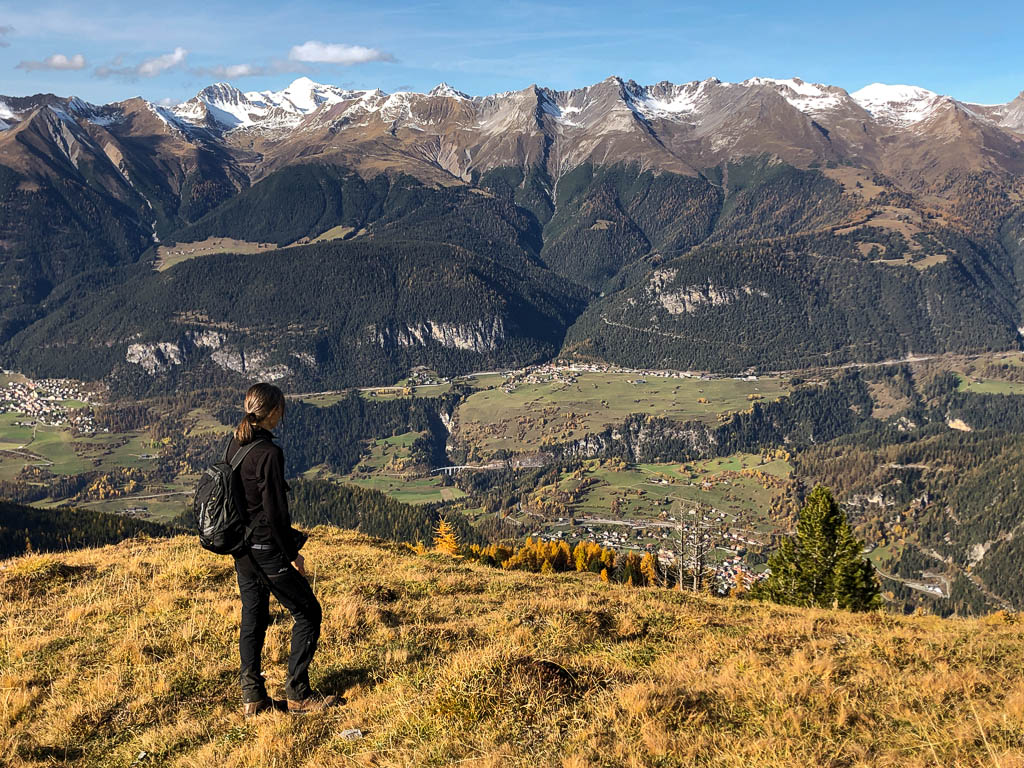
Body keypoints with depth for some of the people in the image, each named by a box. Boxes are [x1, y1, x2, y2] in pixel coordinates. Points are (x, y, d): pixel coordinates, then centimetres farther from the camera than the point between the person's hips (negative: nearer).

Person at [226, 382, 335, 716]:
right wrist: (293, 554, -9)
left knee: (253, 616, 15)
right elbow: (275, 511, -20)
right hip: (266, 548, -8)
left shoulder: (234, 445, 5)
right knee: (307, 613, 5)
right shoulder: (269, 453, -21)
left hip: (241, 547, 8)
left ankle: (252, 696, 20)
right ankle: (297, 694, 8)